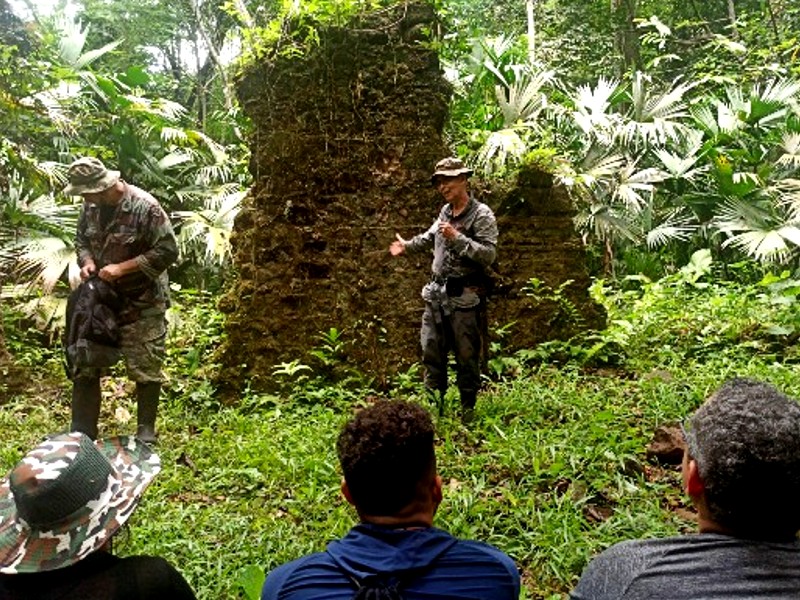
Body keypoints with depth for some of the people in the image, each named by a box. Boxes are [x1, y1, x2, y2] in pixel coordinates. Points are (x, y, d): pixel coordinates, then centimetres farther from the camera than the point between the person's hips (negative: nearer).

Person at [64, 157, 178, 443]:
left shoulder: (145, 207, -19)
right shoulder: (91, 205, 2)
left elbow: (167, 250, -20)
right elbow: (81, 239, 17)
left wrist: (122, 268, -22)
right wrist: (86, 261, -6)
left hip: (141, 304, -6)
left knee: (145, 370, 2)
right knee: (84, 367, 11)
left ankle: (146, 431, 21)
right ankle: (81, 433, 26)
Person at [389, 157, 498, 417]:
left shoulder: (481, 214, -10)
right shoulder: (445, 211, 12)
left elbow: (489, 254, -20)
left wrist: (457, 238, -24)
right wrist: (407, 246, 30)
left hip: (464, 298, -7)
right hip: (436, 294, 7)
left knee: (467, 357, 2)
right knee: (431, 352, 11)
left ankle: (468, 411, 16)